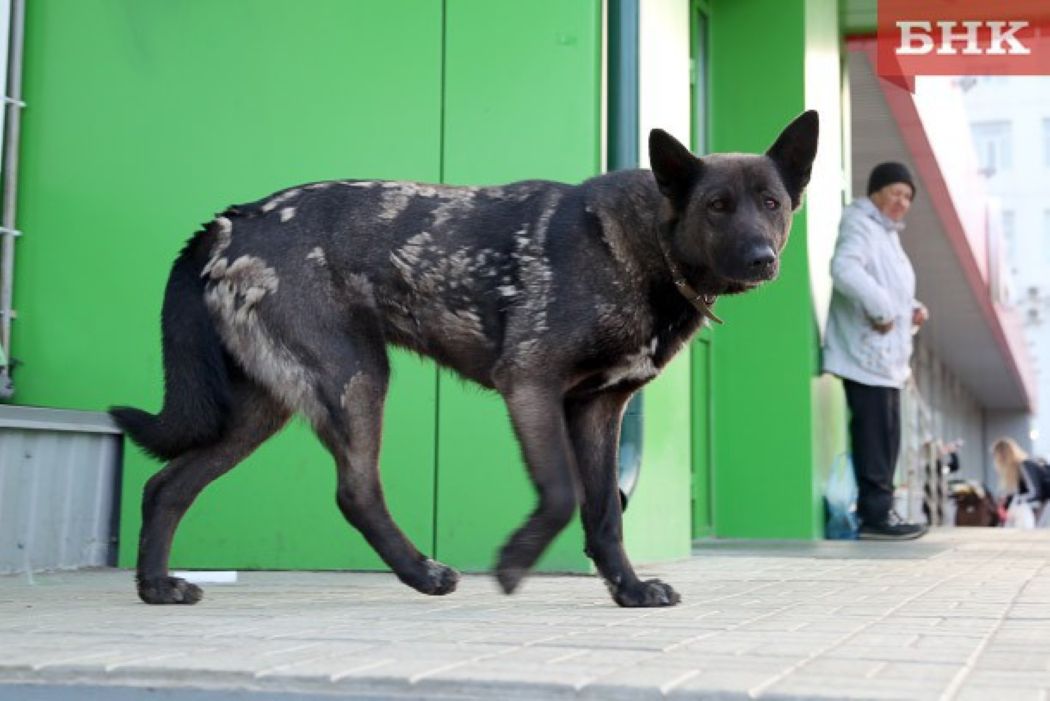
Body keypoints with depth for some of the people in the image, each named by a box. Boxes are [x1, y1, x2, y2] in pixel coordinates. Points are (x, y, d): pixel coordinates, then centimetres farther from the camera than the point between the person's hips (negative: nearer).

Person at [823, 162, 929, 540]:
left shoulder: (886, 234, 23)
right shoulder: (860, 227, -8)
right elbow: (844, 269, -29)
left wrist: (912, 310, 11)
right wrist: (882, 309, -26)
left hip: (886, 356, 10)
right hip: (866, 354, -10)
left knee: (886, 437, 11)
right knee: (874, 436, -10)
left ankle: (880, 511, 17)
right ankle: (875, 515, -8)